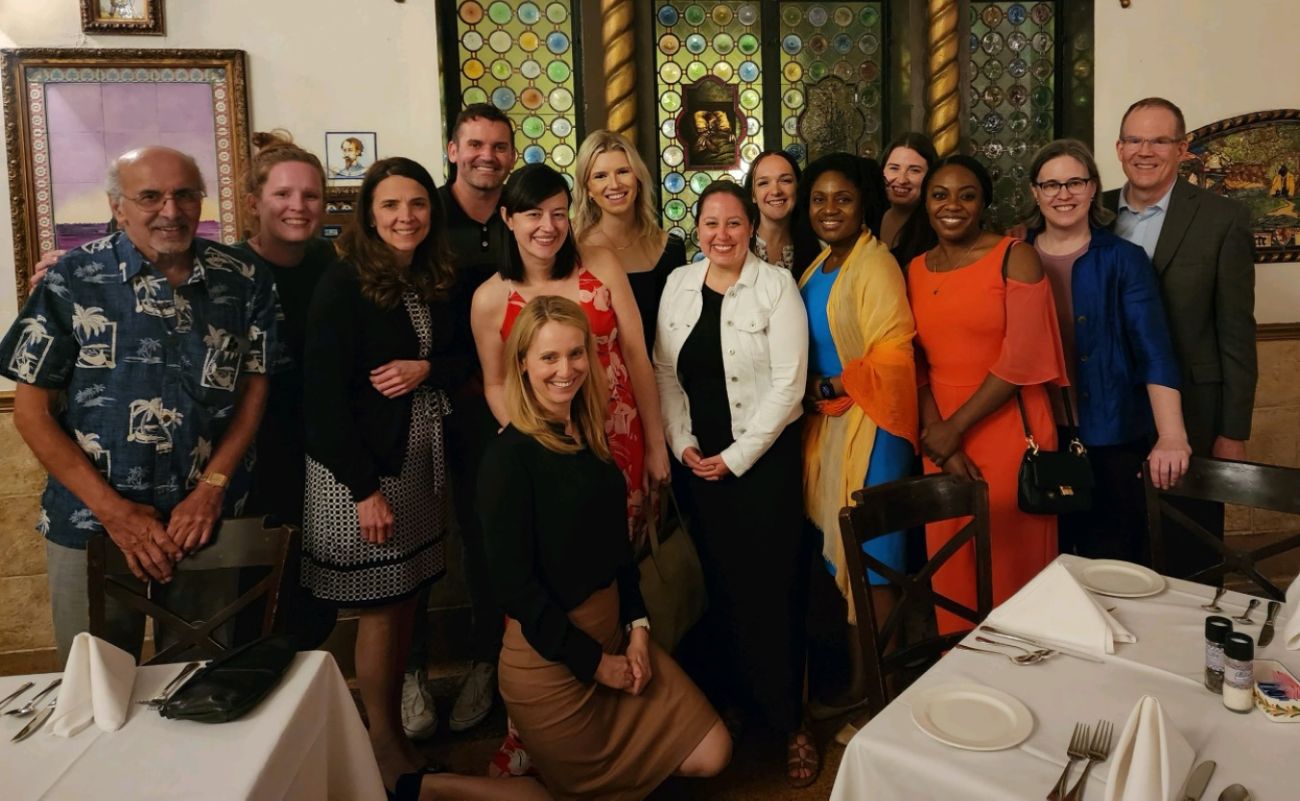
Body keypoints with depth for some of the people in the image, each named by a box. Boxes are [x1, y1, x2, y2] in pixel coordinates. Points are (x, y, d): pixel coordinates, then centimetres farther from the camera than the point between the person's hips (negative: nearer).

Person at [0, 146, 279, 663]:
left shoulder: (244, 282, -2)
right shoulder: (72, 281, -7)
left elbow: (253, 388, 4)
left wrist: (211, 488, -8)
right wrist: (113, 510, -11)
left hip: (208, 522, 1)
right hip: (92, 524, -1)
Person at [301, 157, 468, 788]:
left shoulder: (436, 280, 7)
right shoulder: (343, 284, -13)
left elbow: (461, 360, 12)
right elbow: (324, 394, -16)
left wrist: (425, 369, -12)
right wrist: (365, 489, -18)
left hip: (421, 463, 6)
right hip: (361, 468, -6)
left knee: (406, 600, 13)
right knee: (380, 609, 5)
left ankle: (397, 726, 29)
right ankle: (384, 746, 23)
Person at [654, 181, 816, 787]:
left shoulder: (776, 285, -7)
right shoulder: (678, 284, 6)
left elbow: (788, 384, -12)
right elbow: (664, 372, 7)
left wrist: (735, 457, -12)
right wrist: (682, 444, -3)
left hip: (763, 458, -3)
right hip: (696, 460, 4)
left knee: (772, 588, -1)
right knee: (716, 583, 10)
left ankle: (789, 721, 14)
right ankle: (723, 699, 27)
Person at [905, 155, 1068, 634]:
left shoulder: (1015, 257, -5)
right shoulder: (915, 270, 9)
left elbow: (1022, 358, -13)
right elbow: (916, 361, 6)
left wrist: (956, 426, -13)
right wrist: (939, 438, -6)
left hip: (1007, 432, -4)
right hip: (940, 438, 5)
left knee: (1013, 565, 4)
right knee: (950, 567, 12)